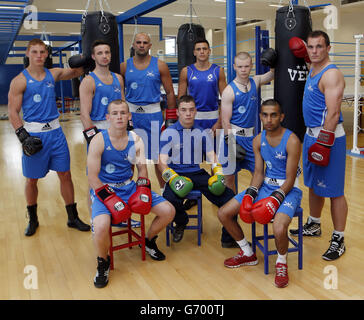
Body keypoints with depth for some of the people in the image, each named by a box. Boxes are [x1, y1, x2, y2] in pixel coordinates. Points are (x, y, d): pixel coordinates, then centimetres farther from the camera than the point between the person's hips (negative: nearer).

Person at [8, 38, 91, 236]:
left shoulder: (53, 74, 7)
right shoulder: (20, 81, -6)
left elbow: (75, 72, 19)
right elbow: (13, 112, -7)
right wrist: (24, 136, -16)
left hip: (55, 132, 4)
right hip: (34, 134, -3)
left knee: (65, 174, 6)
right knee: (31, 180, 8)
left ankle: (72, 218, 19)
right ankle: (33, 220, 28)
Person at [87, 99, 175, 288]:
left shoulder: (135, 140, 2)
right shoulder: (98, 141, -12)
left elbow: (142, 168, 10)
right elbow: (93, 177, -13)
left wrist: (143, 190, -8)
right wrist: (111, 200, -22)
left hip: (129, 186, 5)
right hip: (104, 189, -4)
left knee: (168, 211, -6)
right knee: (101, 227, -33)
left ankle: (149, 241, 24)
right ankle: (103, 263, 1)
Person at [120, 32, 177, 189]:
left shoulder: (160, 66, 0)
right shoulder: (125, 66, 4)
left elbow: (170, 92, 2)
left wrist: (171, 118, -2)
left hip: (153, 114, -1)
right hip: (130, 113, 2)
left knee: (158, 157, 5)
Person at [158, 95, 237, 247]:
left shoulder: (202, 133, 14)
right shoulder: (169, 133, 3)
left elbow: (212, 156, 12)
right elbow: (162, 161, -3)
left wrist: (218, 174, -7)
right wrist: (173, 178, -21)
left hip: (198, 174, 3)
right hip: (177, 174, -2)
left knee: (230, 198, -19)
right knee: (170, 200, -35)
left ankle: (228, 239, 2)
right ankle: (181, 223, 5)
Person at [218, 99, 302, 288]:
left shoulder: (291, 141, -17)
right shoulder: (258, 140, 2)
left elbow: (290, 180, -16)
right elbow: (258, 173, 4)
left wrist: (275, 200, -27)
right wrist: (249, 195, -12)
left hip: (288, 189, -6)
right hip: (265, 185, 6)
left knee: (279, 229, -34)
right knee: (223, 214, -1)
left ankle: (282, 264, 2)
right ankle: (248, 254, 19)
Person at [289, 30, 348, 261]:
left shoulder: (332, 75, -16)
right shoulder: (313, 70, 12)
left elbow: (333, 113, -22)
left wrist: (324, 144, -25)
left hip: (329, 136, -9)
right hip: (312, 134, 10)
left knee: (333, 190, -3)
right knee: (313, 184, 19)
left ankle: (338, 240, 8)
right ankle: (314, 226, 35)